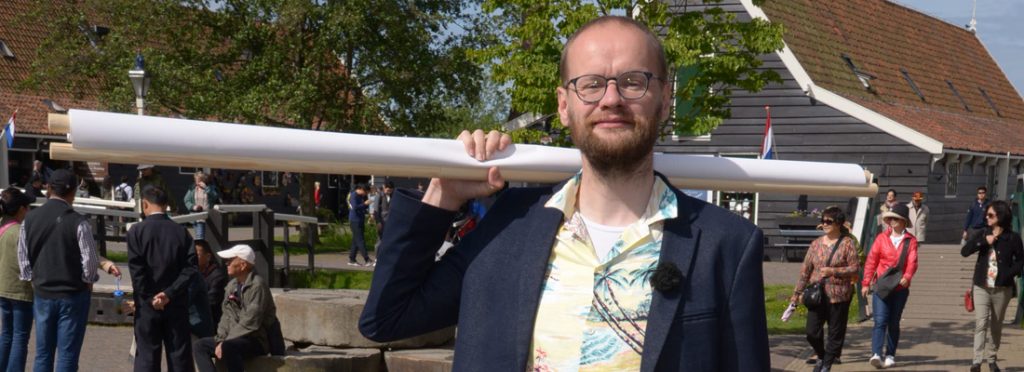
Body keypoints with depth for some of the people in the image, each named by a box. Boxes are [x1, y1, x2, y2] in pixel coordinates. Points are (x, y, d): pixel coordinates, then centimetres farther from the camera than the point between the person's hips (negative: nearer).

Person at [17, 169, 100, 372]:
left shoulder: (29, 219, 0)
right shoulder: (78, 223, -15)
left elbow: (23, 258, 6)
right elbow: (90, 260, -13)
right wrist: (88, 282, 6)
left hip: (42, 294, 4)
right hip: (73, 295, -4)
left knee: (42, 354, 11)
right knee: (67, 356, 1)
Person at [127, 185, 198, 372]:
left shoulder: (137, 231, -6)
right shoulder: (181, 232, 2)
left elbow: (137, 270, -11)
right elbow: (190, 267, -5)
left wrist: (150, 298, -6)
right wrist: (170, 293, -8)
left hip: (147, 305, -2)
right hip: (177, 304, 2)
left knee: (146, 356, 3)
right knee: (180, 356, 7)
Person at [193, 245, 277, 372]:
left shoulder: (257, 285, -15)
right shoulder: (232, 285, 10)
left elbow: (250, 323, -21)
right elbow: (227, 317, 12)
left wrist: (225, 343, -19)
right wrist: (220, 340, -5)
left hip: (257, 340, -9)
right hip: (234, 339, 9)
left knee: (228, 347, -35)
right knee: (199, 345, -3)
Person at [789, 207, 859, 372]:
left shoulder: (847, 243, -2)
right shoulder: (816, 244, 9)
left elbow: (855, 268, -7)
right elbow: (805, 270, 10)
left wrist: (833, 271, -18)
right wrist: (797, 292, 7)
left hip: (838, 295, -3)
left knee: (835, 332, 3)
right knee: (812, 332, 0)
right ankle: (821, 357, 27)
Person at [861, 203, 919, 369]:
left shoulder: (910, 240, 3)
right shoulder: (882, 237, 5)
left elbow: (912, 261, -9)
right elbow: (871, 260, 4)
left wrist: (907, 277, -28)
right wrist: (866, 283, -1)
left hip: (900, 287, 1)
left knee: (894, 323, 9)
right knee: (880, 321, -12)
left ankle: (890, 355, 19)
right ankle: (876, 354, -21)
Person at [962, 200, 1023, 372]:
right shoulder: (982, 234, 4)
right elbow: (964, 251, -4)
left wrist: (1009, 274, -13)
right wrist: (984, 241, -15)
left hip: (1002, 288, 0)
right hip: (981, 287, 0)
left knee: (996, 326, 10)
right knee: (981, 323, -10)